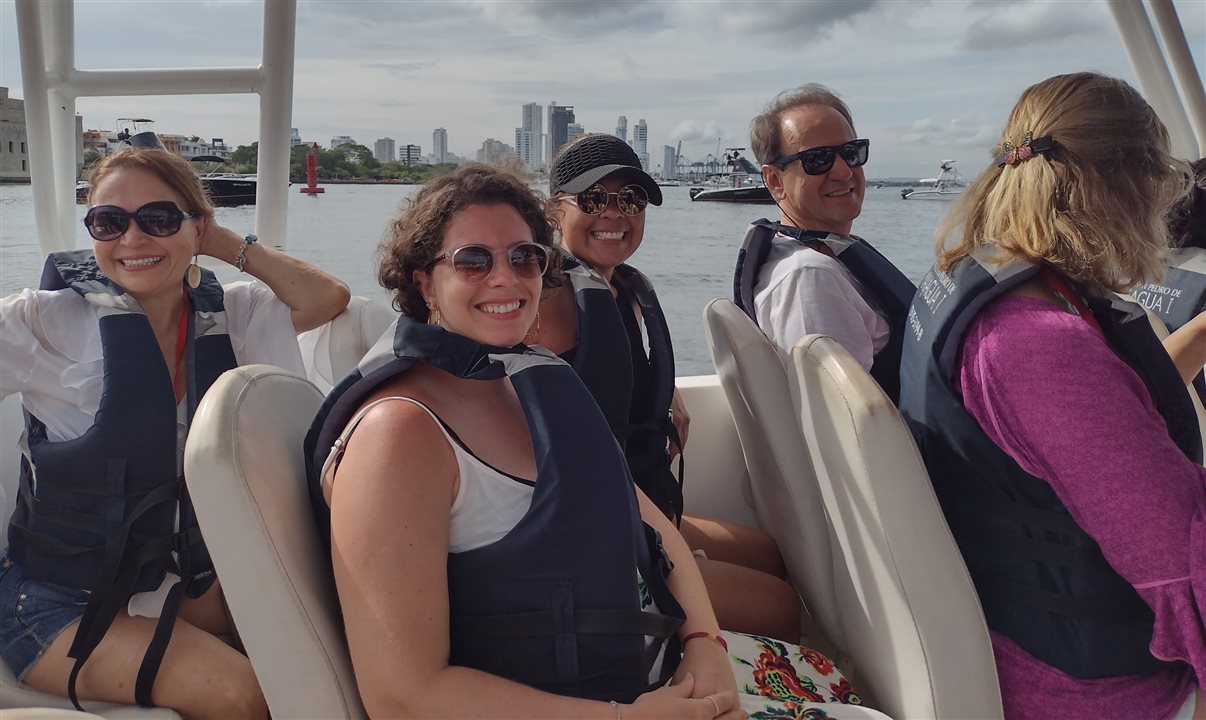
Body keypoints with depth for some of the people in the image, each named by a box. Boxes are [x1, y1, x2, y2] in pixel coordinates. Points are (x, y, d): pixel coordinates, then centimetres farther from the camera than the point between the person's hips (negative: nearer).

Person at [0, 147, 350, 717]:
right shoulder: (48, 321, -11)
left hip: (181, 575, 5)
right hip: (64, 601, -4)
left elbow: (328, 299, -7)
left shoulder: (228, 315, 1)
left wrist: (225, 244, -6)